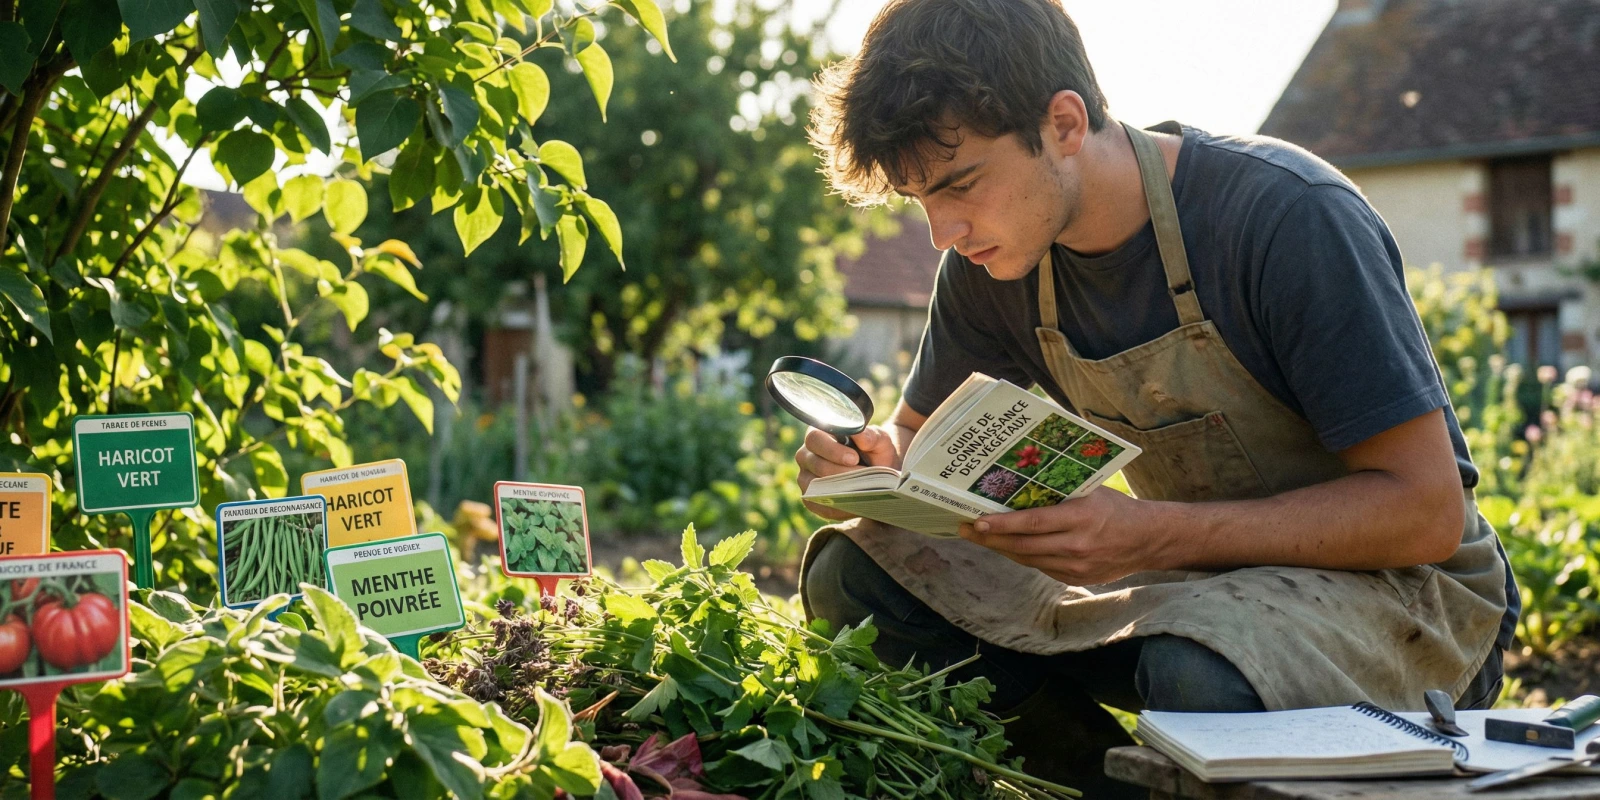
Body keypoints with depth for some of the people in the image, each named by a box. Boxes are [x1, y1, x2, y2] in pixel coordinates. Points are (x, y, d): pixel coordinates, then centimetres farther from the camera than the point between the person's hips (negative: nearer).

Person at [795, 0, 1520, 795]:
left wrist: (1154, 535, -32)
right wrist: (874, 467, -14)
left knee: (1199, 675, -40)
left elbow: (1426, 510, -23)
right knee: (854, 573, -10)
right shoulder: (990, 263, -3)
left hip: (1395, 582, -6)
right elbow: (918, 432, 12)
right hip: (1196, 580, 6)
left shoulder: (1288, 217, -22)